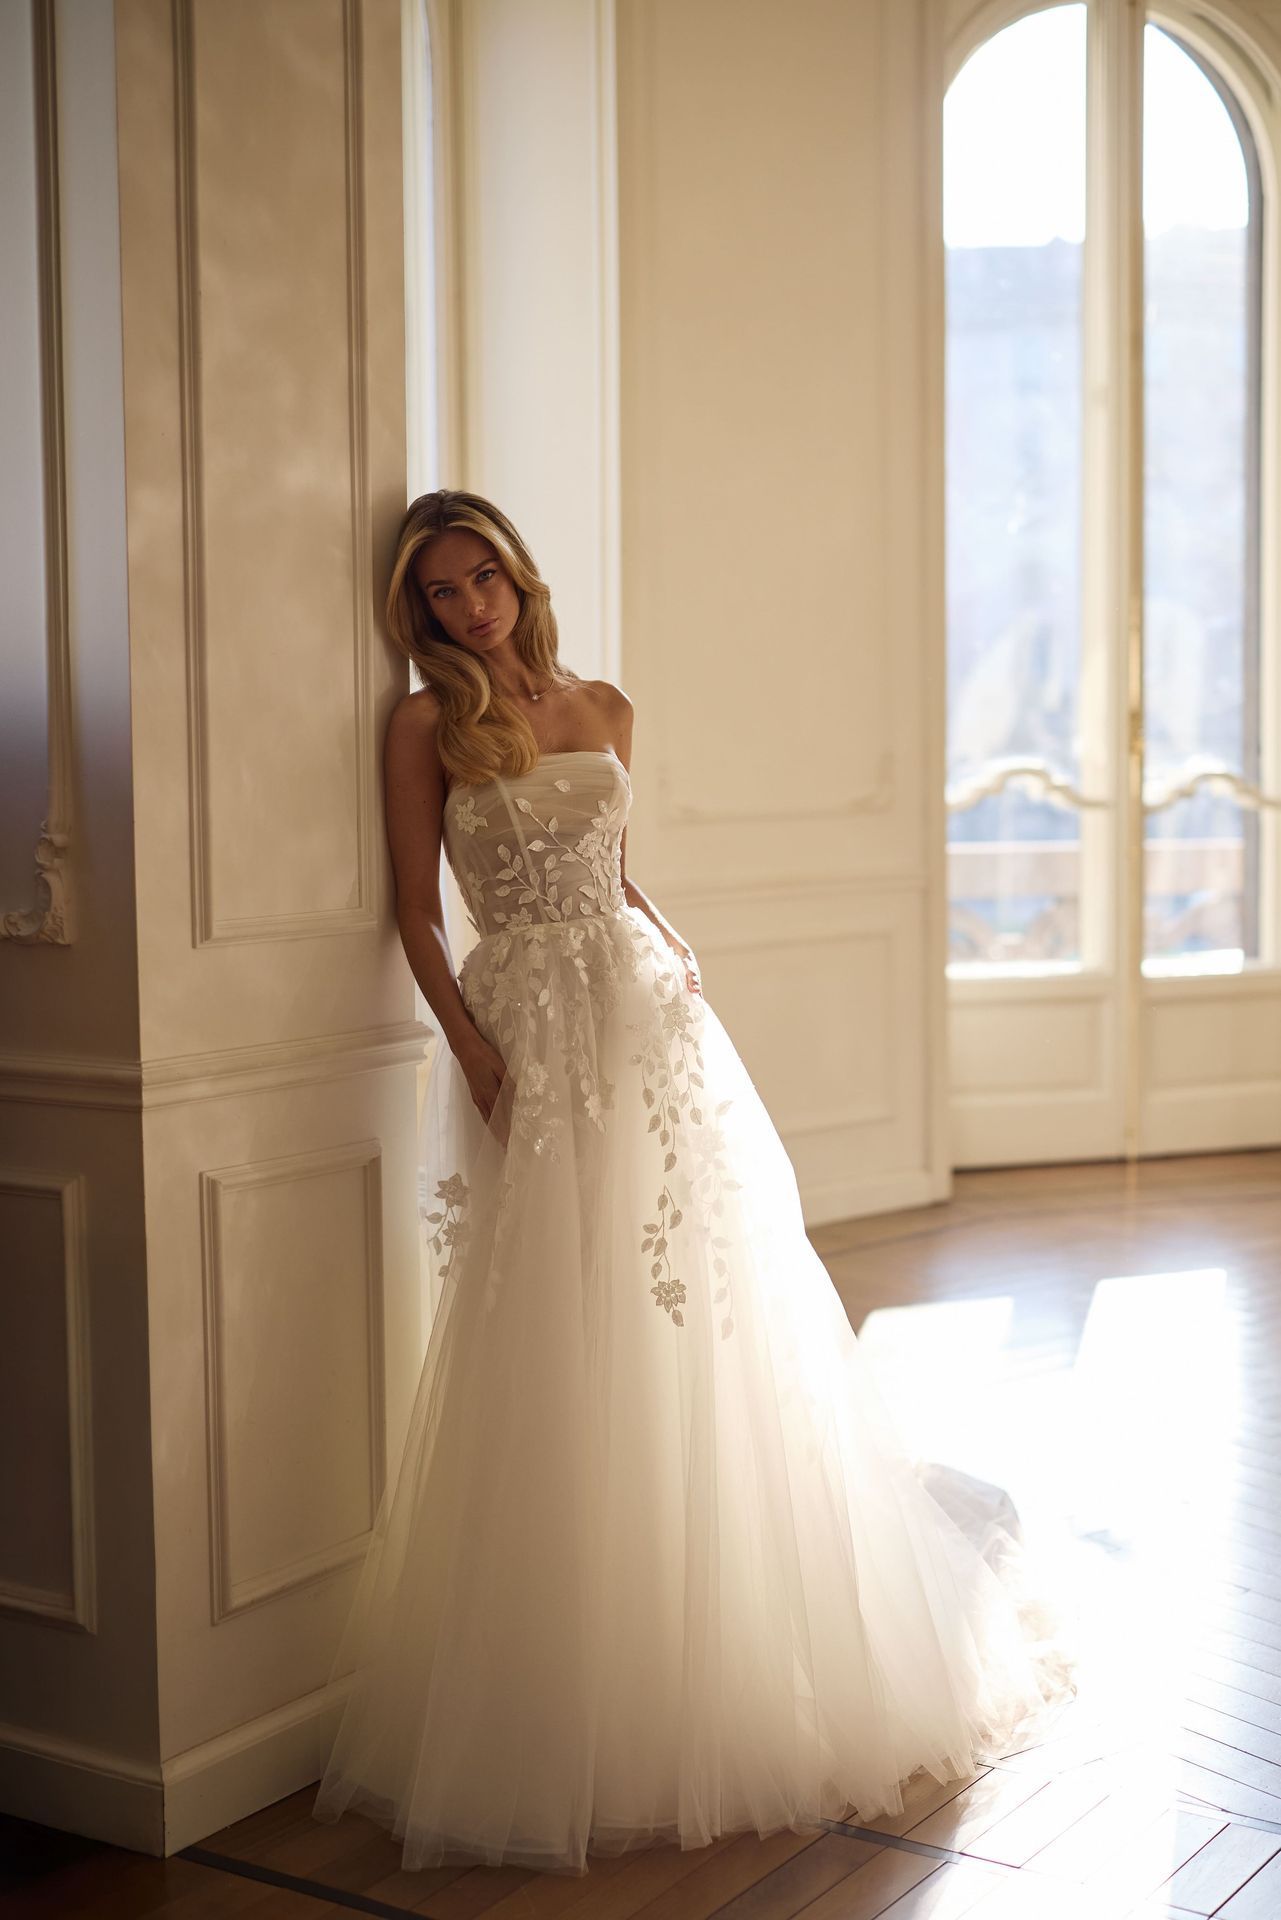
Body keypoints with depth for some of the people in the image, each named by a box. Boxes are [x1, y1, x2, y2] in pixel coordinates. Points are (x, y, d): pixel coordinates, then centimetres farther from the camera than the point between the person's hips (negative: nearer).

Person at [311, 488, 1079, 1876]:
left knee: (714, 1321, 8)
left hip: (649, 1022, 5)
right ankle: (565, 1697, 11)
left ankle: (734, 1653, 26)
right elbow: (417, 916, -5)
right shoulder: (427, 727, -2)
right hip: (531, 1038, -5)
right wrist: (475, 1053, -15)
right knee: (560, 1355, -3)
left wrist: (676, 962, 5)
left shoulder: (604, 710, 12)